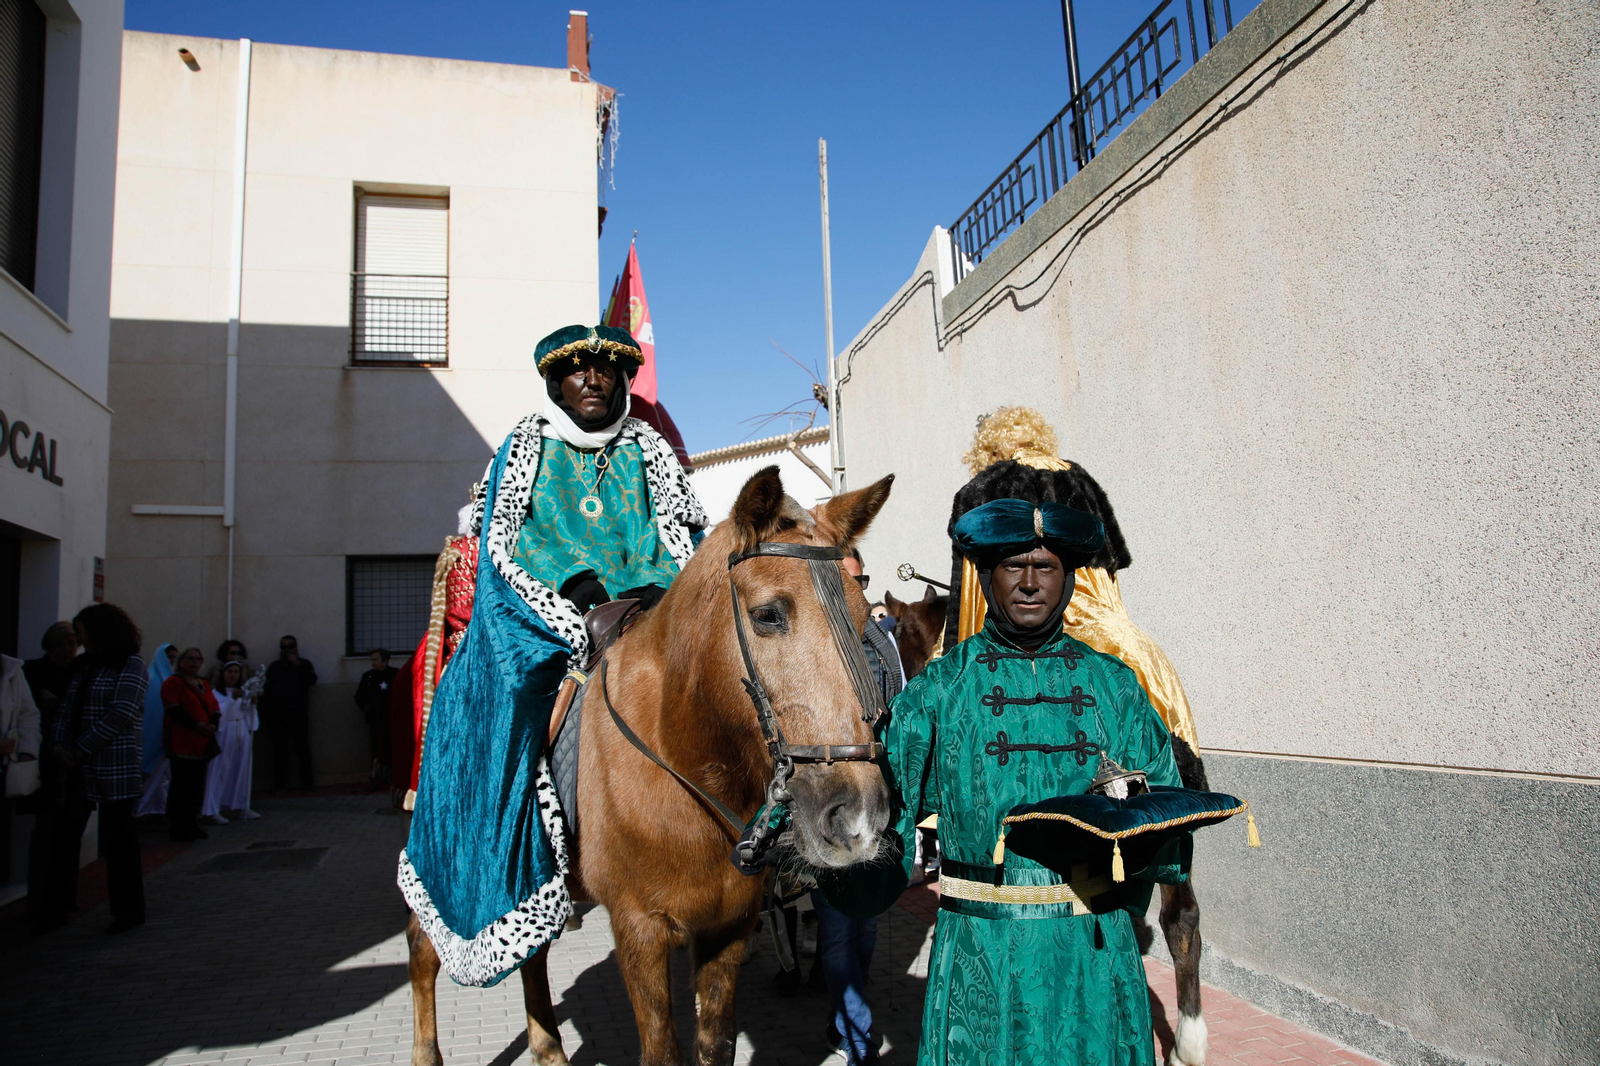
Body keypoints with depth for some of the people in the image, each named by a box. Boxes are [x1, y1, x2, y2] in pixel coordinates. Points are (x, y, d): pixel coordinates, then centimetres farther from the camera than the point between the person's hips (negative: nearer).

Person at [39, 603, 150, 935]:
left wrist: (80, 751, -15)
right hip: (76, 769, 7)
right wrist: (58, 745, -3)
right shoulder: (83, 667, 16)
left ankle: (129, 909, 9)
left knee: (117, 836, -1)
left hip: (115, 768, -7)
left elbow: (121, 715, -15)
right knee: (63, 834, 7)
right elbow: (65, 709, 14)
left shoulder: (131, 665, -6)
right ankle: (54, 909, 17)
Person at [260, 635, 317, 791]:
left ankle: (307, 781, -2)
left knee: (302, 748, -5)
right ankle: (279, 783, 4)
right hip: (278, 715, 2)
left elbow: (312, 680, -7)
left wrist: (298, 665, -13)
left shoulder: (304, 664, 11)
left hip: (299, 714, -1)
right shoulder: (274, 667, 14)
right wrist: (266, 716, 3)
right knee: (279, 750, 0)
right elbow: (266, 692, 10)